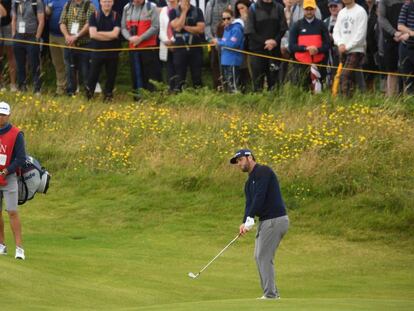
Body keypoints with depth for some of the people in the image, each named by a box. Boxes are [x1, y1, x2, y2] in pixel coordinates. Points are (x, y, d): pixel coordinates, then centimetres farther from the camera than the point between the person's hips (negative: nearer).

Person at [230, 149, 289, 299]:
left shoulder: (263, 172, -12)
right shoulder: (249, 182, 17)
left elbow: (260, 197, -21)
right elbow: (249, 204, 8)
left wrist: (250, 219, -23)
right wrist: (244, 223, -10)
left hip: (275, 220, -10)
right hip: (266, 220, 10)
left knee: (264, 257, -10)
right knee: (259, 256, 12)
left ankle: (270, 294, -7)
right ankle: (272, 293, 16)